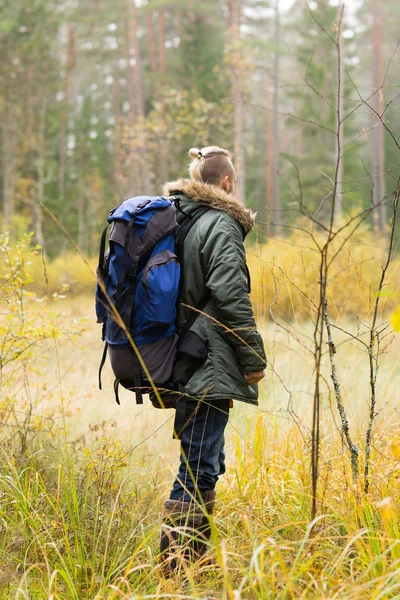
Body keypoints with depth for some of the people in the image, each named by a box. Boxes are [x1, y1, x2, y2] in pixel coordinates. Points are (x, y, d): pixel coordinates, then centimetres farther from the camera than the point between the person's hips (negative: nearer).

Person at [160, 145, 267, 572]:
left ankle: (198, 556, 25)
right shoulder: (221, 225, -10)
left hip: (179, 360, 9)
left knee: (202, 460, 18)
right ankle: (177, 564, -8)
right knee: (199, 466, -7)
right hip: (211, 364, -9)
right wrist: (255, 359, -10)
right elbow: (231, 297, -17)